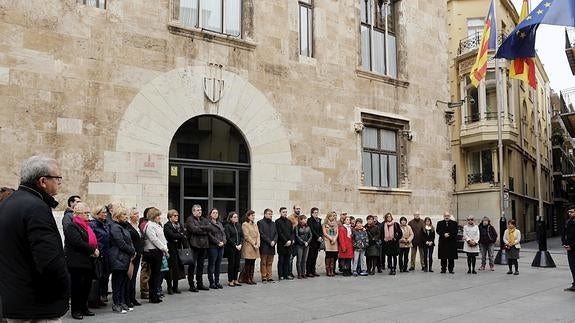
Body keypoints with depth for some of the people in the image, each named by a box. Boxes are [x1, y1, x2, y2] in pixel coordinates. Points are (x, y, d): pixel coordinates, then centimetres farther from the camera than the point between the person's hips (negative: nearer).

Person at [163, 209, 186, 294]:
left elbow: (184, 237, 10)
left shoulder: (180, 225, 16)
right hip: (171, 250, -6)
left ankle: (175, 287, 16)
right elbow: (172, 235, -18)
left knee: (178, 267, 6)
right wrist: (181, 235, -4)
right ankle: (170, 288, 6)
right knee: (171, 268, -3)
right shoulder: (167, 226, -5)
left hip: (178, 249, 6)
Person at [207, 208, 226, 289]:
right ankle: (211, 283, 2)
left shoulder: (220, 223, 18)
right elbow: (210, 235, -12)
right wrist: (218, 242, -14)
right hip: (212, 247, -7)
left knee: (218, 264, 9)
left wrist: (223, 242, -4)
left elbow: (223, 234, 13)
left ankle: (217, 282, 15)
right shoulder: (208, 223, -5)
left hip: (221, 246, 7)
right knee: (212, 264, -2)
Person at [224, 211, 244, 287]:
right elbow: (228, 238, -11)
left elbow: (242, 236, 11)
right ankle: (230, 281, 6)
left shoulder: (238, 226, 12)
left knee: (237, 264, 7)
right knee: (231, 264, -1)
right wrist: (235, 245, -13)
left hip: (238, 248, 6)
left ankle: (235, 280, 15)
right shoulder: (227, 226, -6)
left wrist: (240, 244, -4)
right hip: (231, 248, -5)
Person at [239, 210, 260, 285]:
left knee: (252, 263, 6)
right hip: (248, 246, -6)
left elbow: (258, 234, 11)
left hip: (255, 247, 6)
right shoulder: (244, 224, -4)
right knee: (248, 263, -2)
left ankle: (251, 278, 12)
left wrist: (257, 244, -3)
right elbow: (247, 236, -10)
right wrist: (253, 244, -11)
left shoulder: (255, 224, 17)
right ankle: (246, 279, 6)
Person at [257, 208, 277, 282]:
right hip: (264, 246, -6)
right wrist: (269, 241, -13)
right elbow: (262, 234, -10)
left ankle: (269, 277, 12)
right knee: (263, 262, 0)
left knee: (270, 263, 8)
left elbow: (276, 234, 13)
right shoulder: (260, 222, -3)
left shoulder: (273, 223, 18)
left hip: (271, 246, 6)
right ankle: (264, 277, 4)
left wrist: (274, 241, -5)